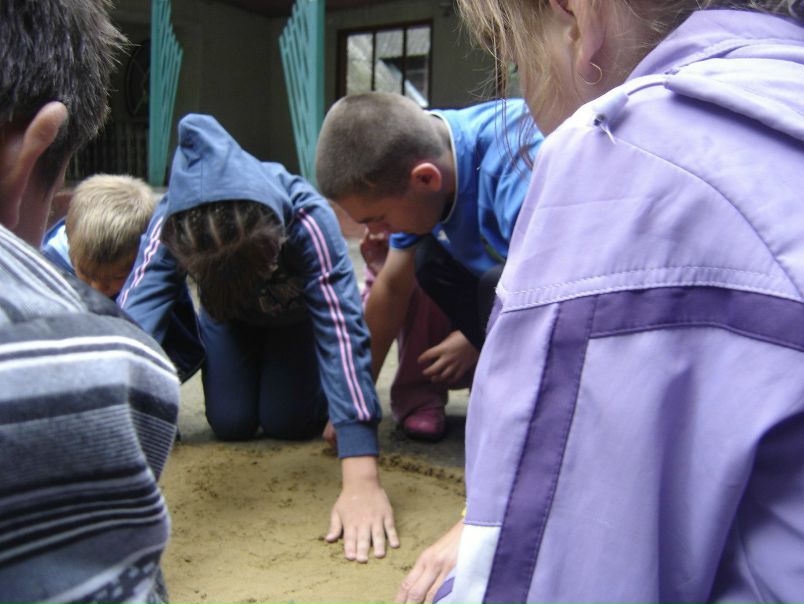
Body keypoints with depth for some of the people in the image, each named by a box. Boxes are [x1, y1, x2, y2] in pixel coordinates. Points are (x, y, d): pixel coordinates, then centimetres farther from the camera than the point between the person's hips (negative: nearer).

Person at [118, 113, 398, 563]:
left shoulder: (308, 219, -45)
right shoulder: (170, 223, -39)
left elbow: (343, 330, -50)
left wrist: (363, 482, -57)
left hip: (296, 309, -2)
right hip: (228, 316, 2)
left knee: (288, 421, -10)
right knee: (231, 424, -6)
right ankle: (255, 361, 26)